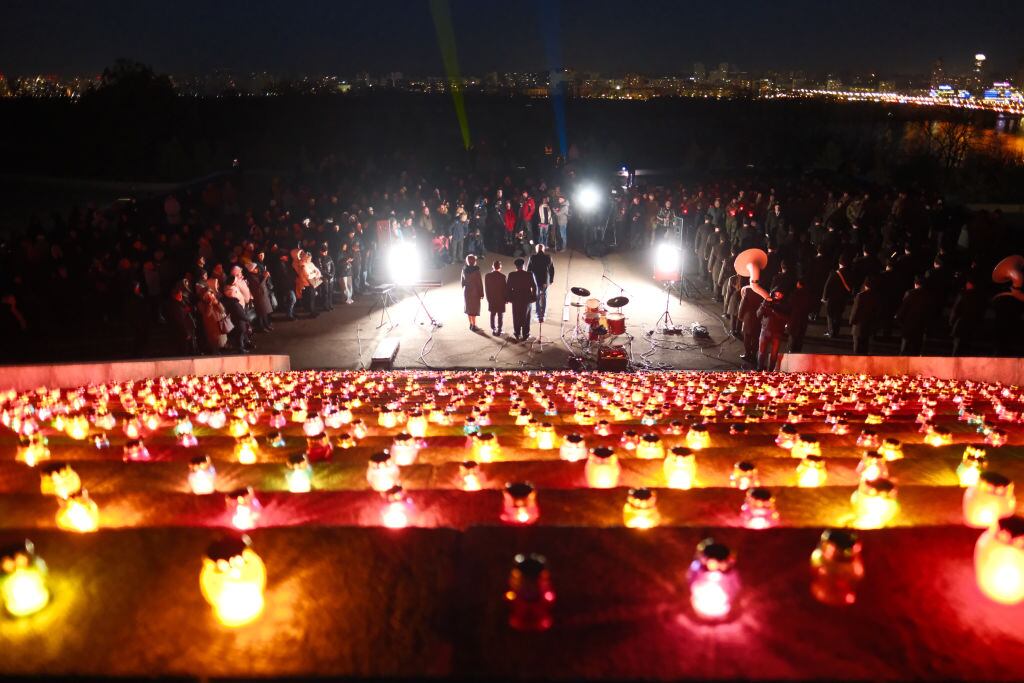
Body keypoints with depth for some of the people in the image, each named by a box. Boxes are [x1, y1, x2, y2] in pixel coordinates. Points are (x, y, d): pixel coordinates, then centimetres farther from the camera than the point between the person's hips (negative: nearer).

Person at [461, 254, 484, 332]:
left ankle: (471, 324, 24)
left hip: (466, 291, 6)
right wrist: (481, 293, -5)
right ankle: (474, 326, 6)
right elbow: (479, 282, -14)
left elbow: (463, 282, 7)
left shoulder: (464, 270, -2)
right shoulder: (476, 270, -18)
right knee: (474, 308, 3)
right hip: (474, 291, -6)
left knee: (468, 308, 15)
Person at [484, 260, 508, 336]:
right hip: (500, 299, -3)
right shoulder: (502, 276, -15)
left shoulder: (487, 276, -5)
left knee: (493, 315, 14)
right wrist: (506, 298, 1)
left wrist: (488, 298, 11)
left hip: (491, 299, 3)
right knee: (500, 316, 5)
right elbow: (505, 288, -10)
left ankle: (493, 330, 17)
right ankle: (499, 331, 6)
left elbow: (486, 288, 0)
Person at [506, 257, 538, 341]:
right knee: (526, 317, 11)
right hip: (527, 299, 0)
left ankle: (517, 335, 18)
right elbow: (534, 287, -7)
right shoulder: (530, 274, -9)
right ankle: (525, 335, 14)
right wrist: (533, 297, 4)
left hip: (516, 299, 0)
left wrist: (509, 298, 4)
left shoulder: (511, 275, -9)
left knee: (516, 317, 13)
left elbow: (508, 287, -6)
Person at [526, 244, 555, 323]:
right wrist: (551, 279, 11)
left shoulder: (532, 258, -10)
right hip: (545, 281, 1)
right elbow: (552, 269, 0)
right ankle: (542, 316, 16)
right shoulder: (548, 258, -5)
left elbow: (528, 270, -6)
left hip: (535, 281, -1)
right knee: (544, 298, 14)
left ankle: (539, 317, 8)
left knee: (537, 298, 10)